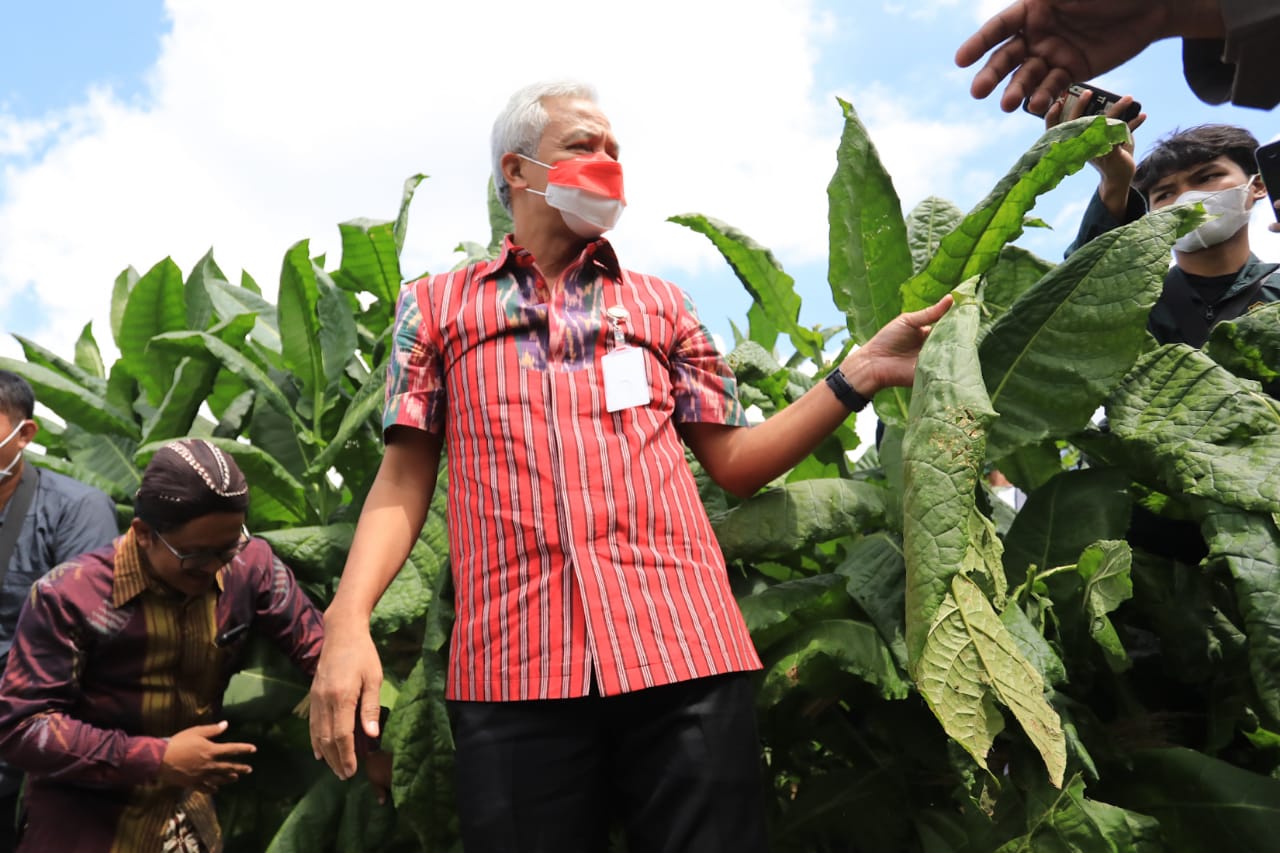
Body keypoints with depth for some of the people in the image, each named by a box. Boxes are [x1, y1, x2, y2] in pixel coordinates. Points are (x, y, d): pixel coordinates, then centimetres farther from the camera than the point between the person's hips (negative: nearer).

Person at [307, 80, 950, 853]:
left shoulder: (662, 305, 20)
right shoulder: (436, 305, 16)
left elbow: (734, 463, 15)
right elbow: (403, 480, 9)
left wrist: (861, 373, 4)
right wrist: (349, 621, -6)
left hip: (683, 652, 2)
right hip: (512, 668, -1)